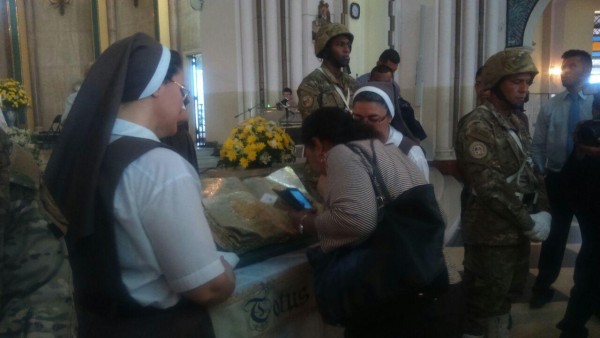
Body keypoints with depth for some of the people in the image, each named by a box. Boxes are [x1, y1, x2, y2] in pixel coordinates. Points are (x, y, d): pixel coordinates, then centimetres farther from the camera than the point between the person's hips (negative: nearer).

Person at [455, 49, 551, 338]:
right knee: (485, 305, 4)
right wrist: (529, 223, -16)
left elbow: (530, 172, 15)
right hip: (492, 235, -8)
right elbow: (490, 186, -23)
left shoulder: (516, 123, 12)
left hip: (517, 232, 8)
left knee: (501, 299, 21)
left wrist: (543, 212, 0)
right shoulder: (477, 125, -17)